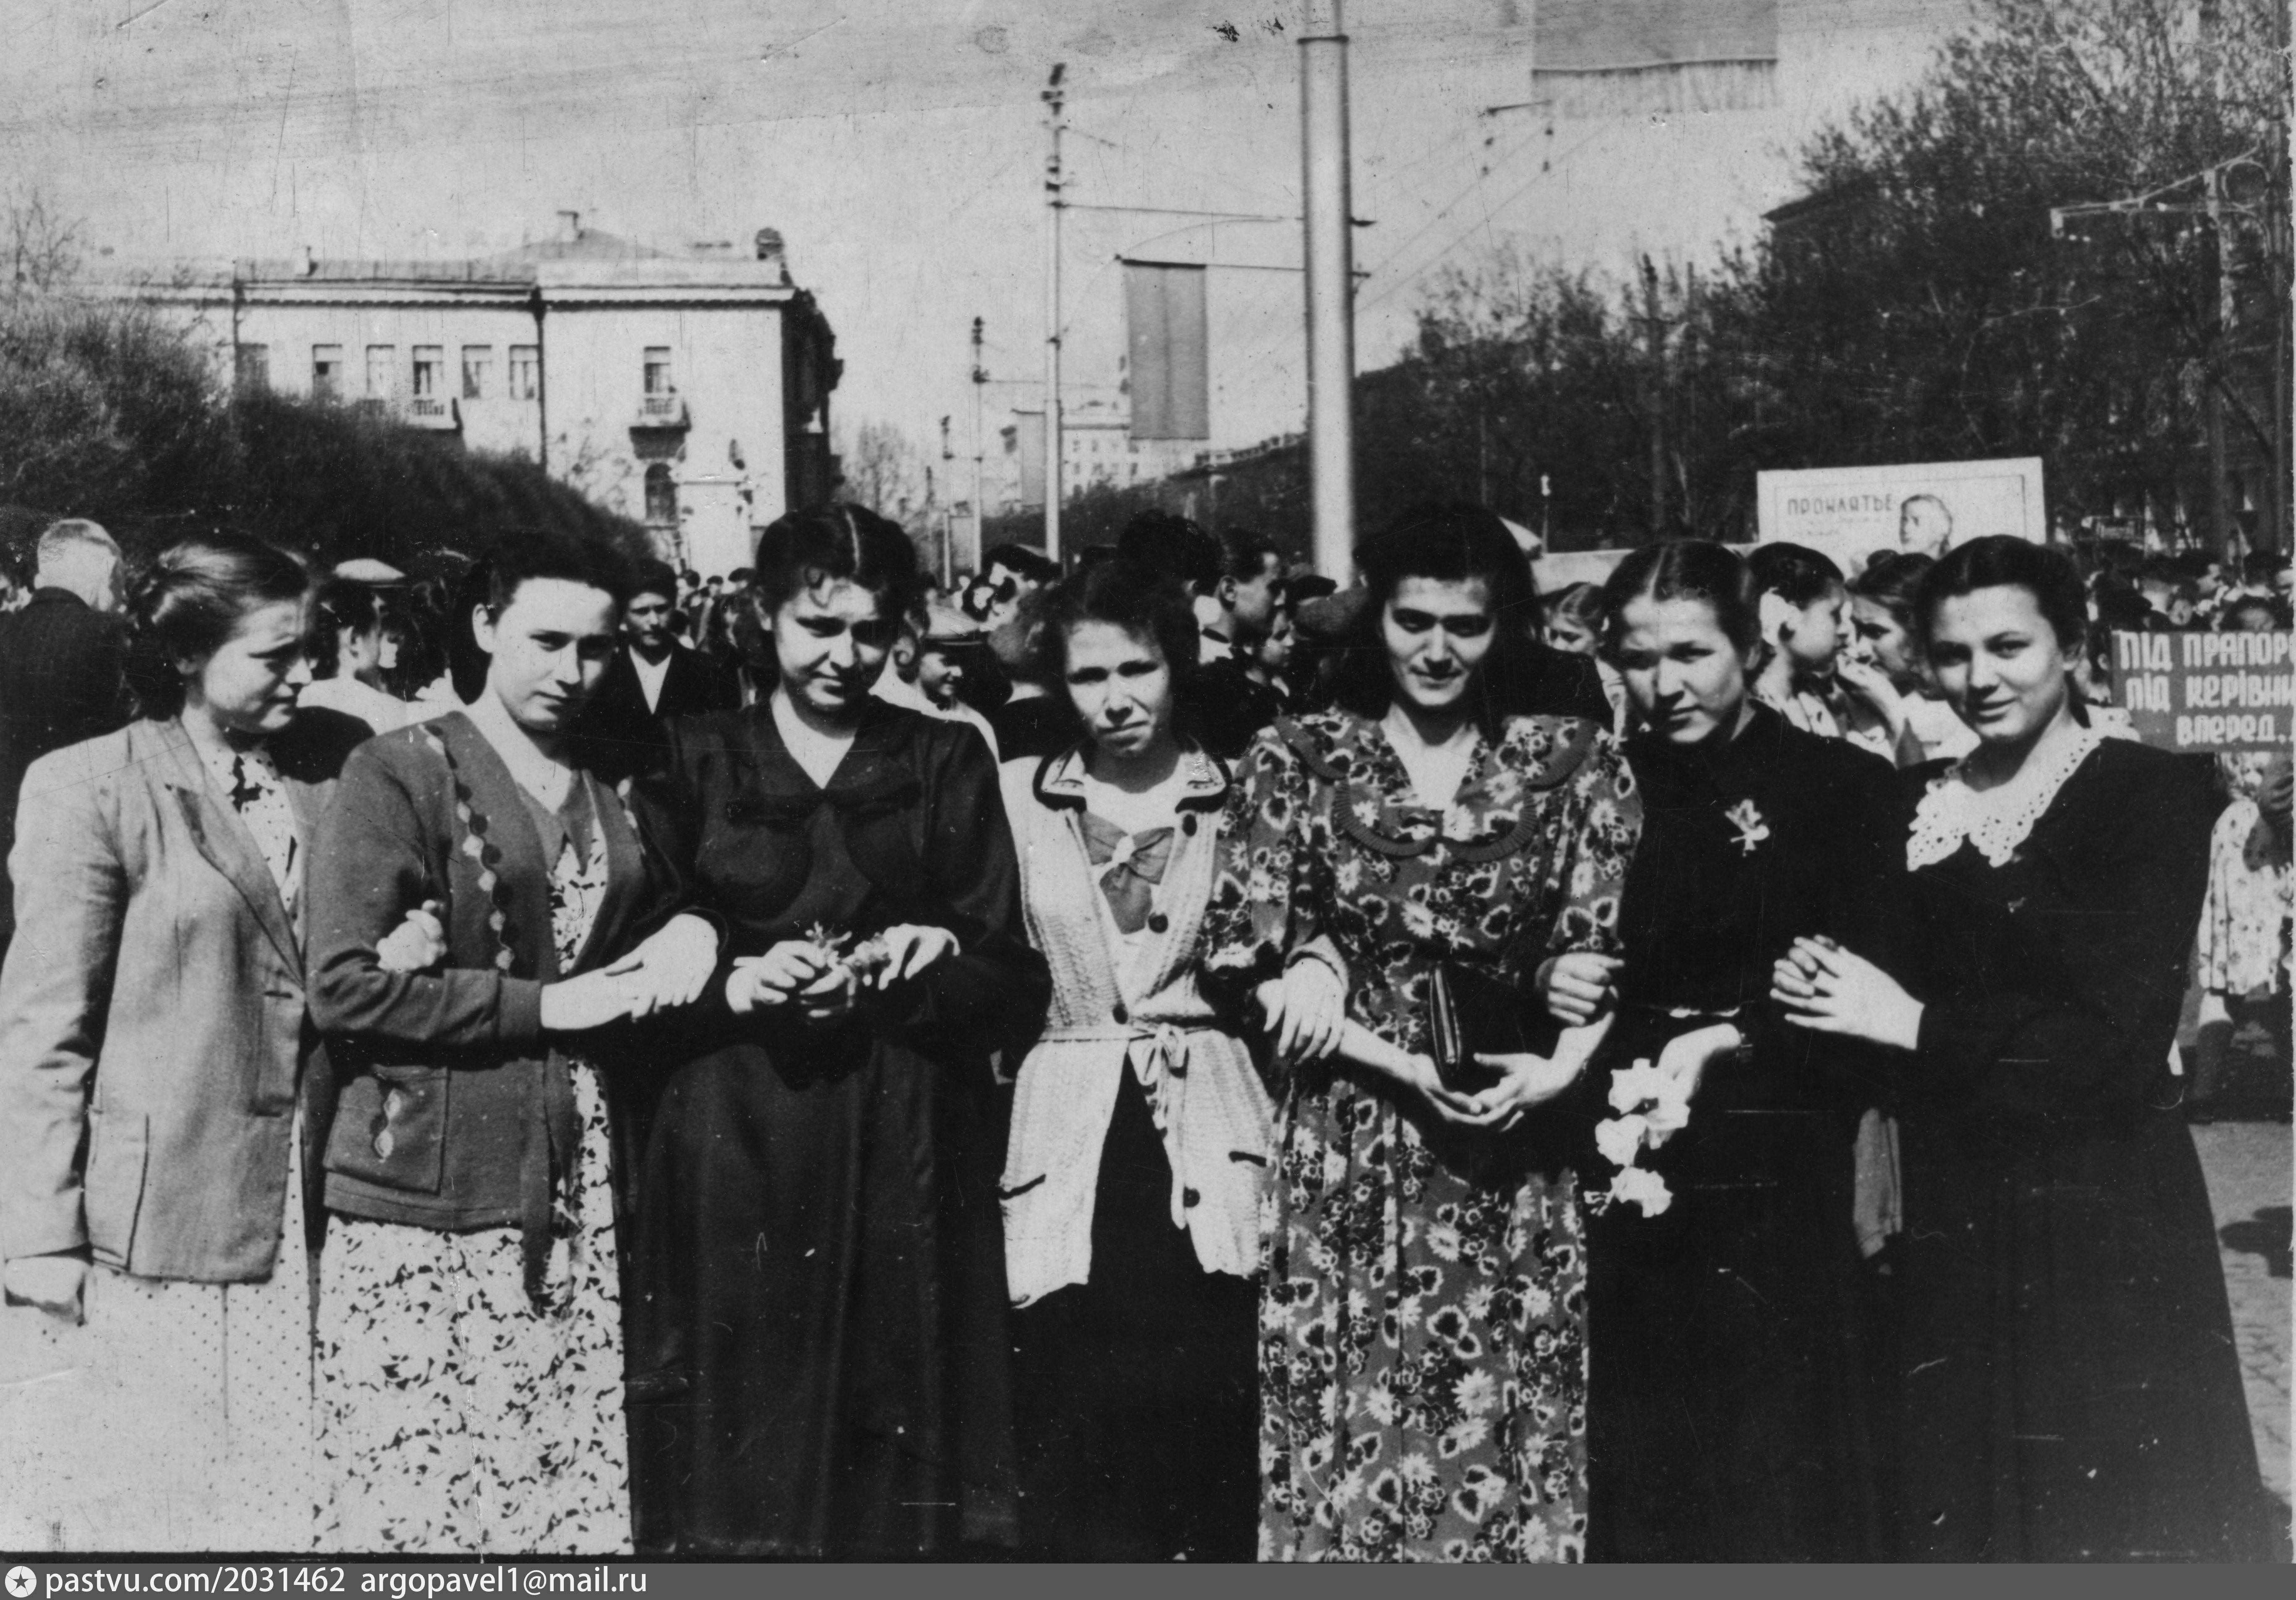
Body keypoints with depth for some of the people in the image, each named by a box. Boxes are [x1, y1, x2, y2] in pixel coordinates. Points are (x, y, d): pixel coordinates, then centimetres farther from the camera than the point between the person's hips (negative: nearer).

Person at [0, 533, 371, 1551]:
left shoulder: (340, 762, 6)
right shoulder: (88, 789, -6)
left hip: (309, 1221, 4)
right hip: (154, 1229, -4)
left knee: (291, 1505, 8)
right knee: (142, 1510, 6)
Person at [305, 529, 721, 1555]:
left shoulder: (612, 790, 14)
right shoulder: (400, 773, -4)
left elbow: (661, 917, 28)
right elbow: (342, 987, -12)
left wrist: (690, 932, 4)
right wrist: (543, 1006, -13)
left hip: (573, 1190, 5)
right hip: (427, 1199, -5)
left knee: (573, 1494, 5)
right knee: (415, 1494, -2)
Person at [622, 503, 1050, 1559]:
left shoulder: (948, 766, 10)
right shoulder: (692, 763, 8)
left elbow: (1017, 990, 4)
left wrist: (914, 971, -13)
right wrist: (736, 985, -14)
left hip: (908, 1157, 1)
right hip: (738, 1155, 0)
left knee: (900, 1462, 2)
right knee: (746, 1456, 1)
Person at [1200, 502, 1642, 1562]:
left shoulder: (1574, 765, 4)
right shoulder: (1298, 759, 1)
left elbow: (1607, 953, 3)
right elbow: (1246, 963, -3)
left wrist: (1559, 1071, -16)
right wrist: (1410, 1066, -11)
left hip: (1513, 1161, 1)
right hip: (1344, 1152, -1)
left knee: (1501, 1429, 6)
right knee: (1352, 1426, 4)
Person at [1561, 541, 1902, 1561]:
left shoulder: (1842, 787, -2)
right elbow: (1535, 952, 15)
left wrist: (1729, 1039, -20)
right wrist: (1549, 980, -7)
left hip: (1777, 1185, -3)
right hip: (1627, 1183, 3)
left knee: (1776, 1474, 2)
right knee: (1639, 1469, 8)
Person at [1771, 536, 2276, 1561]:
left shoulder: (2152, 794, -6)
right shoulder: (1910, 802, 8)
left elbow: (2123, 1035, -14)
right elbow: (1882, 989, 8)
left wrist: (1920, 1023, -13)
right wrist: (1815, 992, -12)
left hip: (2104, 1214, -4)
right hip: (1946, 1214, 4)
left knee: (2117, 1511, 5)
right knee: (1958, 1501, 12)